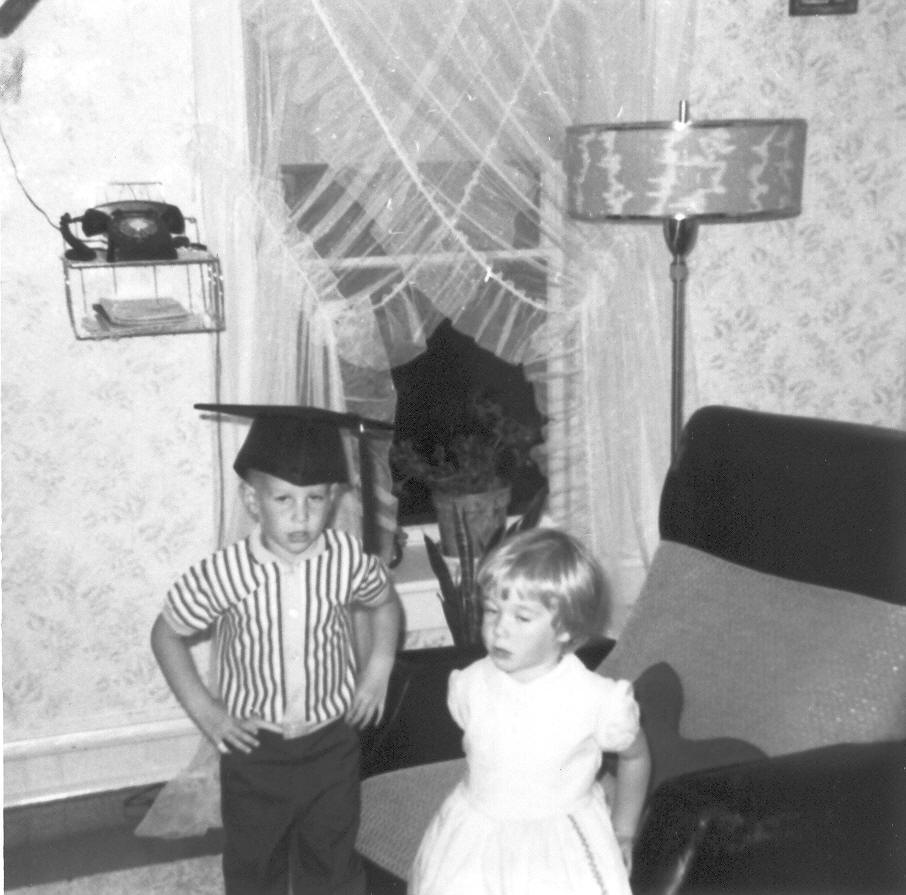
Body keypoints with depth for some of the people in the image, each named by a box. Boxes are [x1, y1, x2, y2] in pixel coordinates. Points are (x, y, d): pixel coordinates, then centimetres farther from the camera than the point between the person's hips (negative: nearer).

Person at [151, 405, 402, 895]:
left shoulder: (349, 560, -16)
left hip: (332, 742, 1)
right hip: (254, 748, -1)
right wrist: (202, 708, -9)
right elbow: (167, 633, -6)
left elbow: (385, 603, 6)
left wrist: (378, 670, -3)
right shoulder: (223, 574, -22)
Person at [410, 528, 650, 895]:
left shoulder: (598, 700, -20)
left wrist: (622, 834, 11)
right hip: (476, 839, 3)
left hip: (560, 851, -3)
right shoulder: (471, 685, -12)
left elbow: (635, 758, 0)